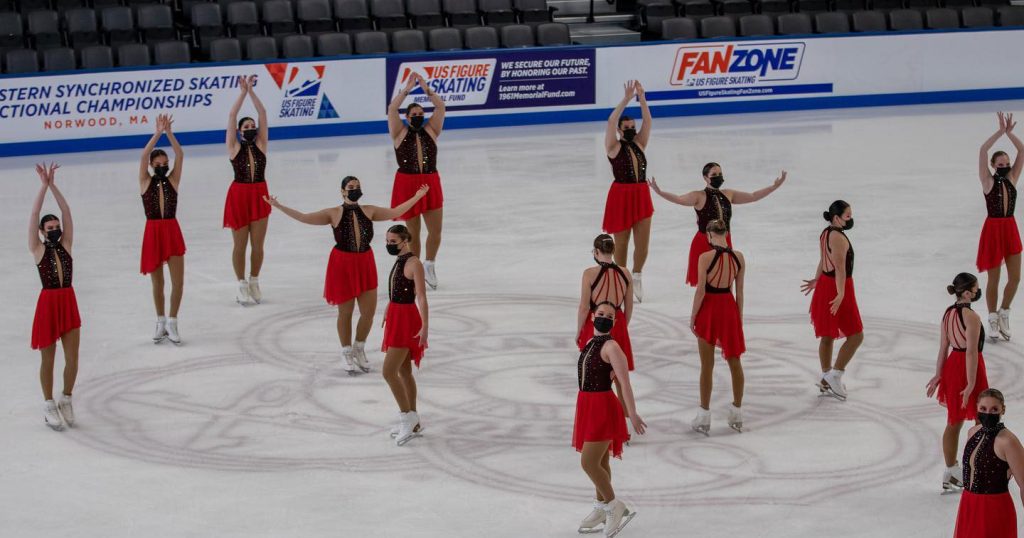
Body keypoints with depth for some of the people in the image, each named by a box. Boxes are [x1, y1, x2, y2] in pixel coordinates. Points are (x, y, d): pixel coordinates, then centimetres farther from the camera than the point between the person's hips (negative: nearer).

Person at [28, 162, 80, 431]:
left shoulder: (66, 246, 5)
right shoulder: (38, 250, -4)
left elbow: (66, 212, -1)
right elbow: (34, 216, -11)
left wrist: (53, 184, -8)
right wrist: (44, 185, -14)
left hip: (69, 303, 3)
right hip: (48, 305, -3)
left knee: (72, 359, 3)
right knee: (48, 359, 7)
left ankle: (66, 400, 22)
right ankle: (49, 405, 20)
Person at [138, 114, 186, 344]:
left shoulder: (173, 180, 3)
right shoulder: (145, 182, 0)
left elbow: (180, 156, -9)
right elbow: (144, 155, -13)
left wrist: (169, 132, -18)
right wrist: (158, 132, -19)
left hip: (172, 231, 1)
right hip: (153, 232, -1)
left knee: (178, 281, -5)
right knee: (157, 282, 10)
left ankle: (172, 323, 9)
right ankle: (161, 323, 24)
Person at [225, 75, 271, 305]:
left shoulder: (260, 145, 4)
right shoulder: (234, 148, -2)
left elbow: (263, 114, -2)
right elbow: (232, 116, -8)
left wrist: (252, 91, -6)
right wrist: (243, 91, -8)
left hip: (259, 196, 2)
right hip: (239, 196, -2)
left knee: (257, 245, 7)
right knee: (240, 245, 5)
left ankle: (254, 282, 23)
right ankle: (242, 286, 15)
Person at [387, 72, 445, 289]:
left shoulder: (431, 130, 5)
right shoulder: (400, 133, 0)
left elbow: (441, 107, -5)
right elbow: (392, 109, -13)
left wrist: (426, 89, -14)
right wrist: (407, 89, -17)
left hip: (431, 184, 2)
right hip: (407, 184, -2)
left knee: (435, 231, 1)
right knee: (413, 232, 7)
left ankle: (429, 264, 24)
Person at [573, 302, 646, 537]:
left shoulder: (610, 346, -15)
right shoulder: (591, 342, 11)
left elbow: (625, 382, -21)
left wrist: (633, 414, -27)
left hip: (602, 407, -8)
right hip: (587, 404, 8)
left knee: (589, 463, -10)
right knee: (600, 461, 17)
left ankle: (614, 506, 4)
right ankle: (602, 509, 26)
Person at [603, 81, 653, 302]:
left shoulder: (639, 144, 10)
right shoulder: (613, 147, -3)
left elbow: (647, 121, 2)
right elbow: (611, 122, -15)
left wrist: (642, 98, -9)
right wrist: (626, 99, -18)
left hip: (642, 195, 4)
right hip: (621, 196, -4)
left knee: (643, 242, 1)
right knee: (621, 242, 6)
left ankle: (637, 276, 23)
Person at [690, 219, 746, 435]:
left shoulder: (705, 257, -15)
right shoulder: (738, 257, -3)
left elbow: (700, 290, -14)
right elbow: (740, 291, 3)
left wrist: (693, 317, -4)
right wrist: (740, 317, 12)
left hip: (709, 307, -3)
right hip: (729, 306, 3)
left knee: (707, 365, 4)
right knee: (734, 361, 15)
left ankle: (704, 417, 8)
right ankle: (737, 413, 22)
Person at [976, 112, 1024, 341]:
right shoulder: (988, 181, -6)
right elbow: (983, 151, -16)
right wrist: (1001, 131, -16)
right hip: (993, 229, -4)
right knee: (994, 279, 3)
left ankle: (1004, 313, 26)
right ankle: (993, 319, 16)